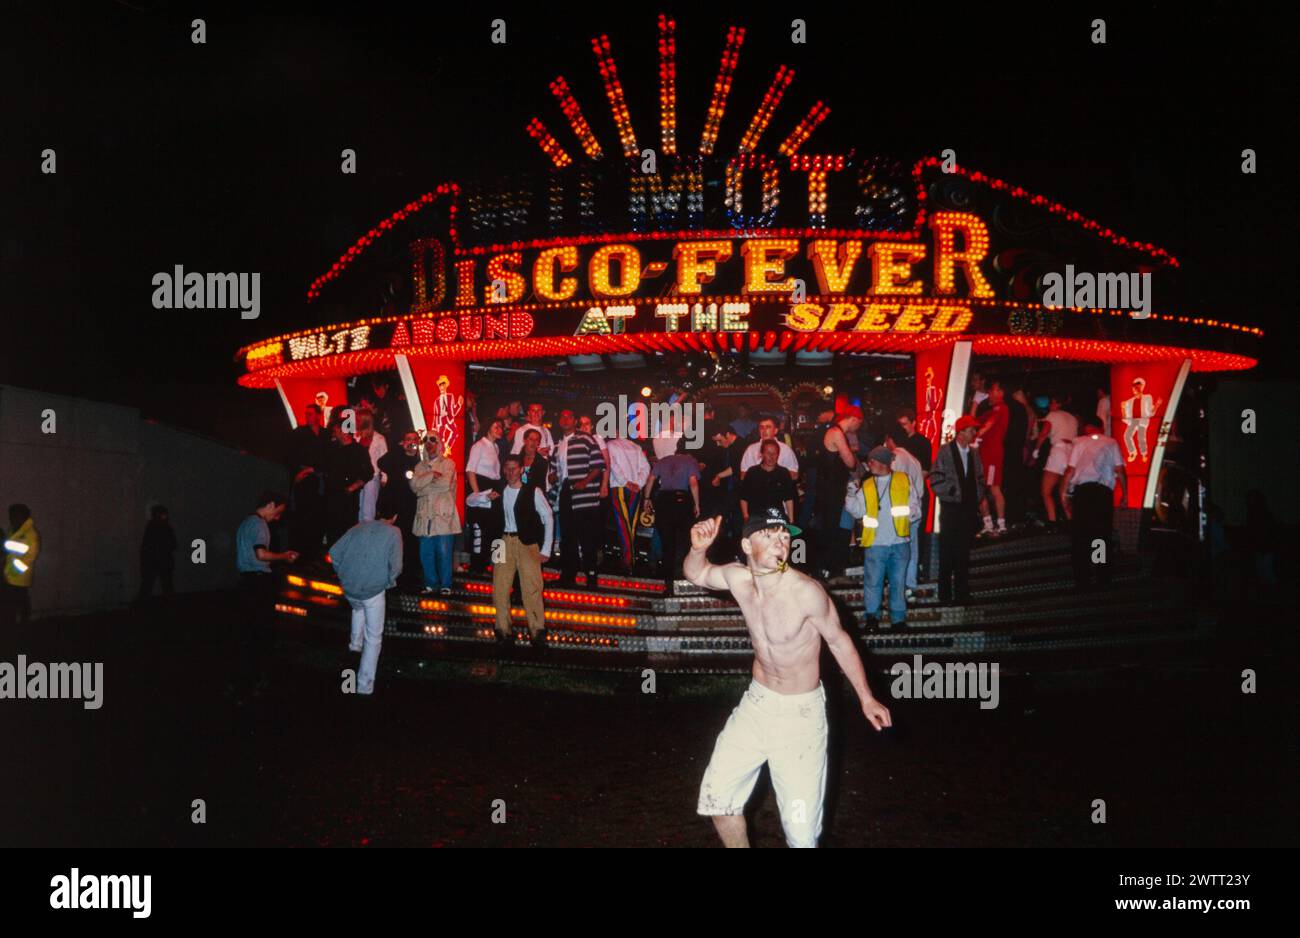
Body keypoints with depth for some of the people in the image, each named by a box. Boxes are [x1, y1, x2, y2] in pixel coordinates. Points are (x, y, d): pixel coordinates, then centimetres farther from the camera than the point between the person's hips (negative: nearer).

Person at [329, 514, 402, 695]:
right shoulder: (393, 533, -4)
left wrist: (342, 574, 17)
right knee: (374, 638, 10)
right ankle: (365, 684, 11)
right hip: (373, 591, -4)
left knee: (358, 607, 41)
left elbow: (334, 552, 5)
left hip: (349, 588, 4)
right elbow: (395, 565, -14)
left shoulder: (360, 526, 7)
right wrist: (389, 582, 4)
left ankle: (356, 641, 36)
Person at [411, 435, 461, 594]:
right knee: (426, 553, 4)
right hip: (425, 515, 4)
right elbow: (414, 485, 0)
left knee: (444, 552, -5)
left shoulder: (448, 464, 4)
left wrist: (424, 484, -1)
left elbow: (445, 484, -11)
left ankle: (445, 585, 4)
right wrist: (432, 475, -11)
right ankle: (431, 583, 16)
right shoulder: (420, 466, 17)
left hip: (443, 515, -4)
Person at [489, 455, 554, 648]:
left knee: (531, 589, -11)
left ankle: (538, 632, -7)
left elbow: (548, 518, 2)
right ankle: (504, 630, 6)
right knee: (500, 587, -2)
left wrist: (546, 550, -2)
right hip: (505, 543, 4)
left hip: (527, 543, -4)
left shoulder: (532, 491, 1)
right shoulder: (499, 492, 13)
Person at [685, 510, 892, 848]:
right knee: (716, 797, 6)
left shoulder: (806, 592, -23)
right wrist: (698, 549, -12)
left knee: (802, 832, -5)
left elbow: (839, 641, -8)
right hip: (756, 703, 5)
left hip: (801, 713, -5)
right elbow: (696, 574, 11)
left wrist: (866, 698, -3)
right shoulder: (738, 577, -9)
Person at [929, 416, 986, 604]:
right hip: (950, 509, -4)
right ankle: (945, 594, 4)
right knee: (947, 553, -1)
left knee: (964, 553, 8)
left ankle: (962, 593, 13)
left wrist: (978, 497, 4)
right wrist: (953, 491, -10)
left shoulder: (974, 453, 11)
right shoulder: (945, 451, -3)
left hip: (969, 508, 4)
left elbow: (980, 479, 18)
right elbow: (936, 482, -7)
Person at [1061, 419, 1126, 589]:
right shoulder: (1111, 443, 13)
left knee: (1080, 536, 3)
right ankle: (1104, 577, 9)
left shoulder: (1079, 443, 13)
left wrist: (1064, 492, 11)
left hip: (1081, 489, 0)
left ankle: (1083, 579, 0)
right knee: (1103, 534, 9)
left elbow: (1071, 470, 5)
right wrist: (1124, 493, 12)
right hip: (1104, 491, 0)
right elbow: (1119, 470, 5)